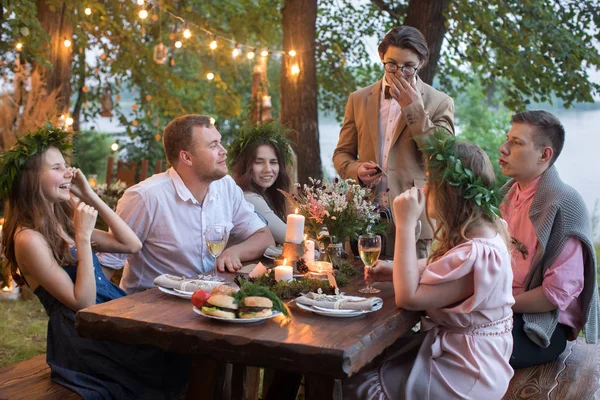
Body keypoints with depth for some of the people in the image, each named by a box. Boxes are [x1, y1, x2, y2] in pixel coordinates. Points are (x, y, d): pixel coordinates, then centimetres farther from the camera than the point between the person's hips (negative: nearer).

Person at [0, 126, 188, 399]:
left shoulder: (63, 221, 12)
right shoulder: (29, 239, -14)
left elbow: (132, 245, 7)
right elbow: (83, 303, -16)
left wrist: (92, 197, 2)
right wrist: (83, 237, -19)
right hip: (85, 336, -8)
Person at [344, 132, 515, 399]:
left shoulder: (477, 254, -29)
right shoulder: (482, 231, 2)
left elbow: (408, 297, -28)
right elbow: (440, 267, 20)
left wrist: (405, 224, -26)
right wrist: (397, 270, 2)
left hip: (463, 376, -9)